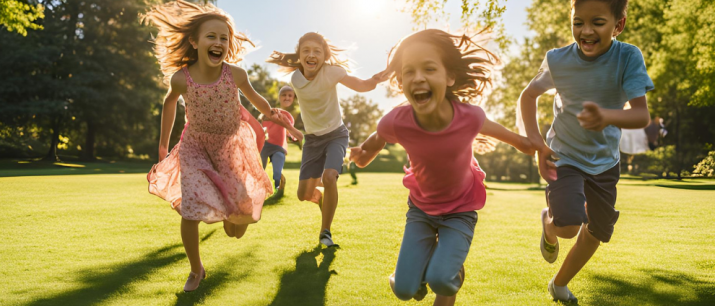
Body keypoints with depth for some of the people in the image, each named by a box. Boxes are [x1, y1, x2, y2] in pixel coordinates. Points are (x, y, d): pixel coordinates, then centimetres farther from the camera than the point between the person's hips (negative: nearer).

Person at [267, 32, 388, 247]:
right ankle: (321, 198, 39)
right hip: (312, 138, 3)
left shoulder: (331, 71, -18)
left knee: (329, 177, -28)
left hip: (335, 134, -3)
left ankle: (325, 231, -7)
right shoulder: (295, 78, -9)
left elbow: (360, 86, -30)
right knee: (304, 194, -1)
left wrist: (374, 81, -50)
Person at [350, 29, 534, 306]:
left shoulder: (469, 116, -29)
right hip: (421, 207, 1)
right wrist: (362, 153, -16)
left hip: (460, 211, -1)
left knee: (440, 279, -20)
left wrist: (522, 143, 13)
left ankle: (454, 272, 18)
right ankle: (429, 252, 29)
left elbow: (488, 126, -2)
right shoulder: (395, 123, -29)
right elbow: (378, 139, 0)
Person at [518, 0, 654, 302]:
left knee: (597, 232, 13)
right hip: (564, 156, -2)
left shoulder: (629, 57, -19)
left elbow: (642, 115, -27)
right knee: (567, 226, -22)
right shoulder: (558, 60, -17)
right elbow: (528, 96, -1)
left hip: (604, 161, 2)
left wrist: (607, 117, -50)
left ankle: (559, 285, 38)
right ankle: (548, 222, 17)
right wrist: (537, 142, -12)